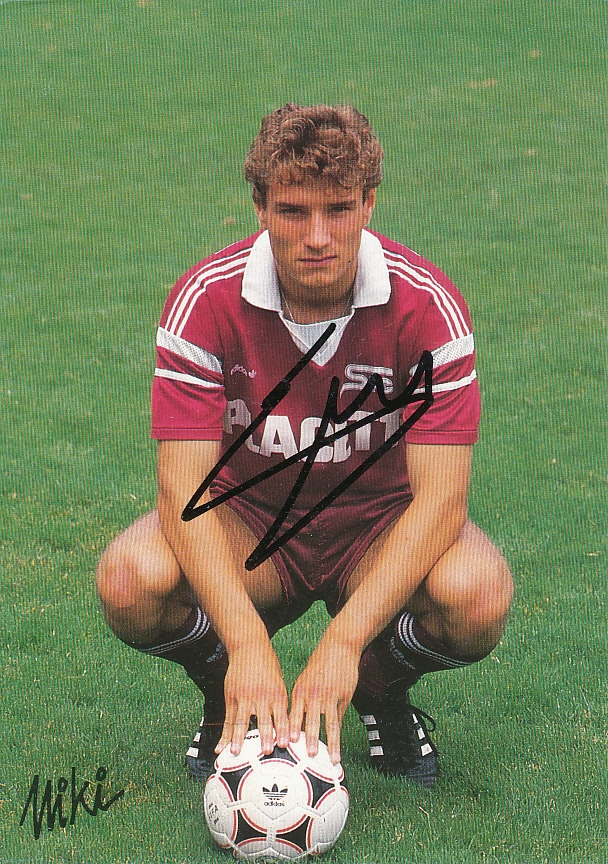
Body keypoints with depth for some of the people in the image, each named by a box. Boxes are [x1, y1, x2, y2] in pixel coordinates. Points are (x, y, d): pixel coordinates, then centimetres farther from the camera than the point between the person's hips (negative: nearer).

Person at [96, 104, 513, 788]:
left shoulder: (428, 306, -21)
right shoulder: (205, 300, -20)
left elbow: (441, 492, -25)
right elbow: (184, 485, -25)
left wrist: (343, 642, -38)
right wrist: (247, 643, -40)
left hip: (379, 524, 0)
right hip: (247, 522, 0)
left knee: (478, 594, -33)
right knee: (131, 580, -31)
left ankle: (383, 695, 3)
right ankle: (228, 701, 3)